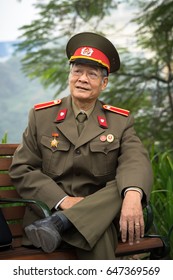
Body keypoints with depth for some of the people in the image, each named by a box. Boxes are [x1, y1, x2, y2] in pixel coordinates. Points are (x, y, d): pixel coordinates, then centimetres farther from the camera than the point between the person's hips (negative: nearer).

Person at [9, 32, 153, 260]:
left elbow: (136, 162, -13)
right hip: (49, 208, -4)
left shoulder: (121, 121, 6)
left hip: (100, 209, 4)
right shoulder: (41, 115, 5)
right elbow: (21, 169, 0)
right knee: (97, 235, -35)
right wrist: (63, 200, -16)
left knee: (128, 186, -29)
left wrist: (132, 195, -39)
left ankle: (59, 224, -29)